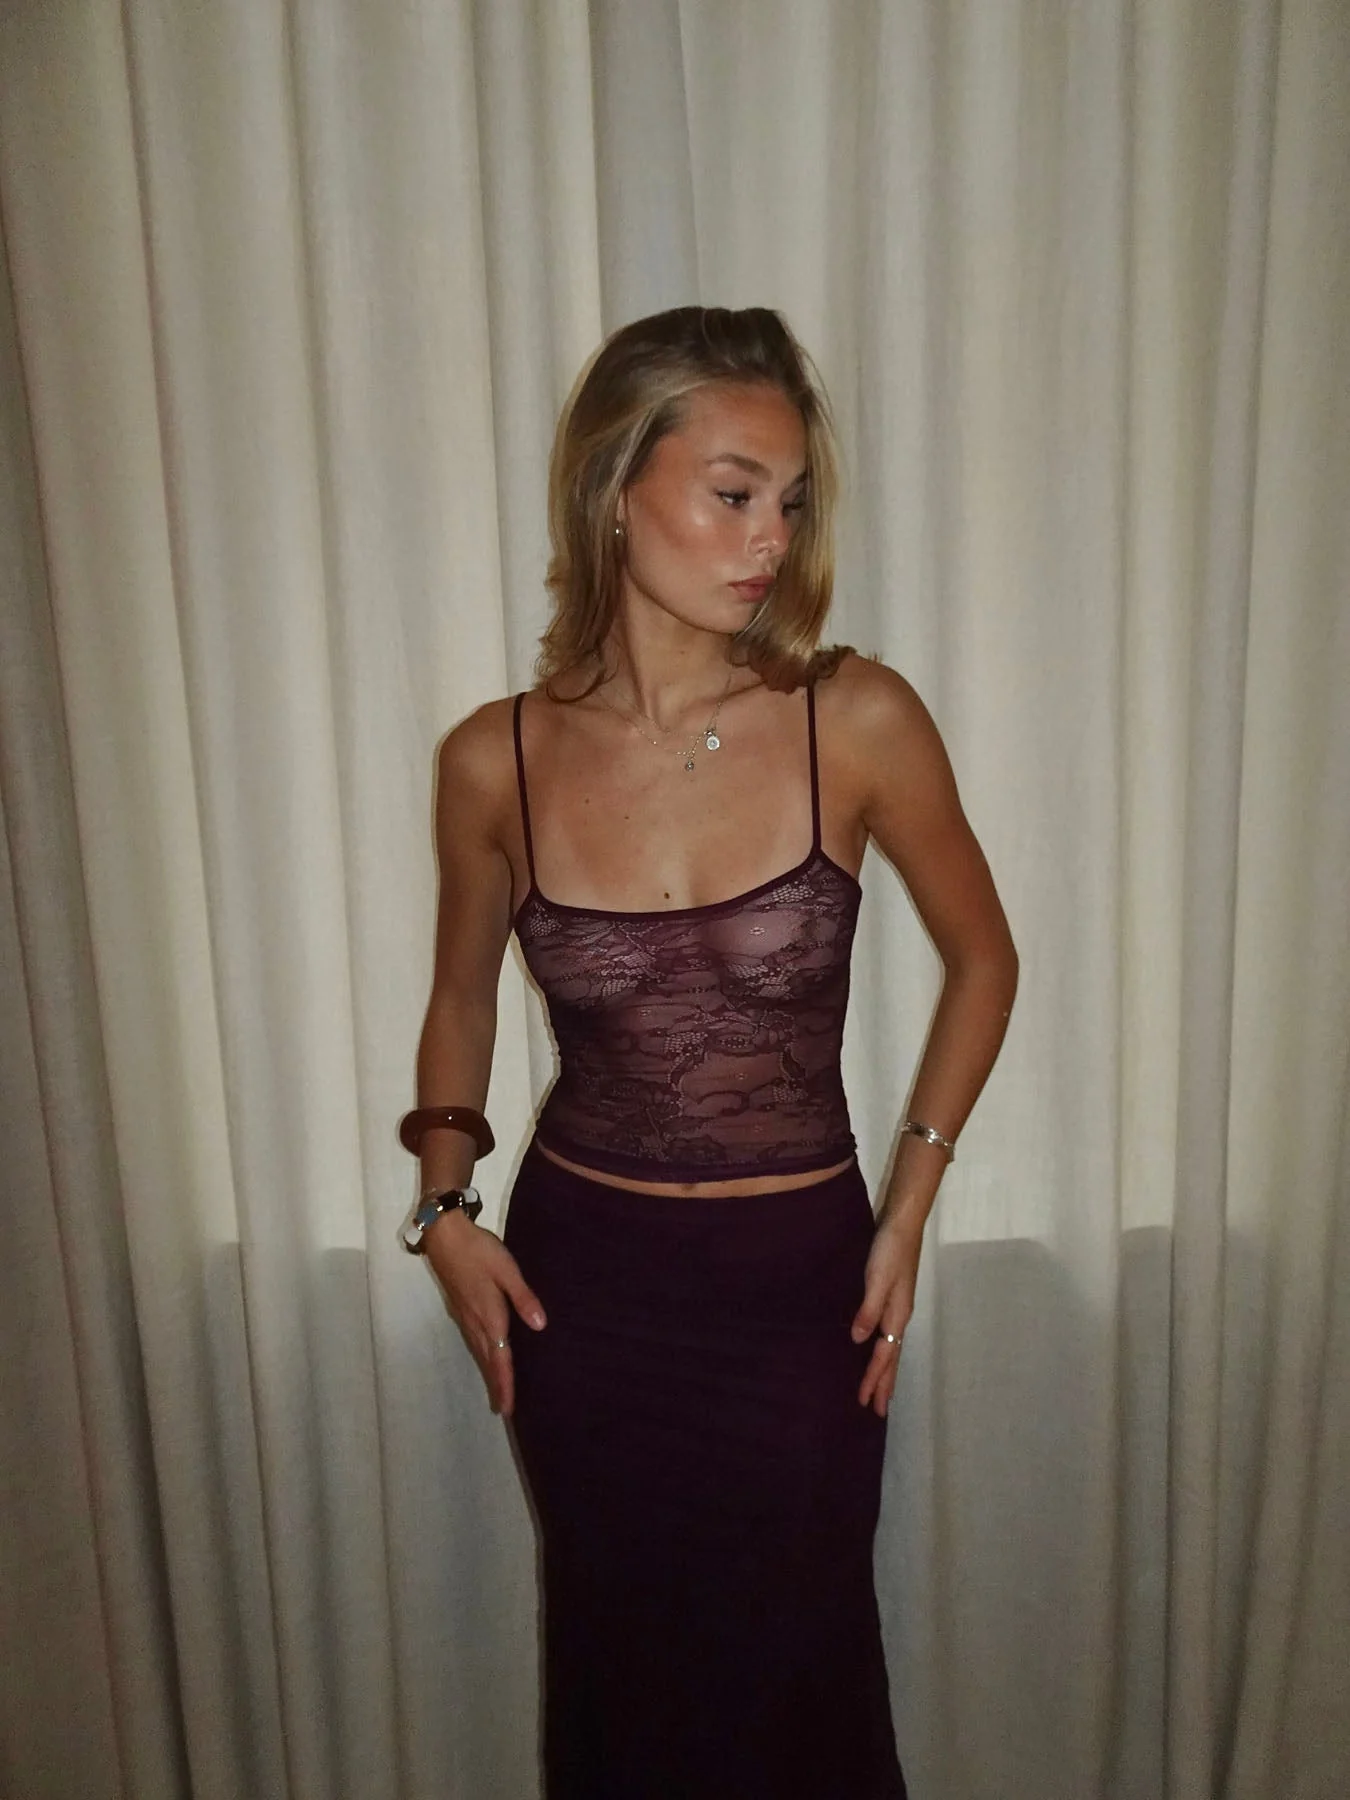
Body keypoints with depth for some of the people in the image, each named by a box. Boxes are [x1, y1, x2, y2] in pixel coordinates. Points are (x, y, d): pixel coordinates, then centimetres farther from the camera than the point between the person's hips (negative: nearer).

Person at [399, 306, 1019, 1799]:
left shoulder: (859, 722, -14)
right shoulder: (496, 761, -10)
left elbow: (982, 958, 0)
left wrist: (910, 1203, -3)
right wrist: (446, 1206, -2)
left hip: (798, 1282, -1)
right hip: (581, 1280, 1)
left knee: (797, 1677, 20)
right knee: (618, 1675, 23)